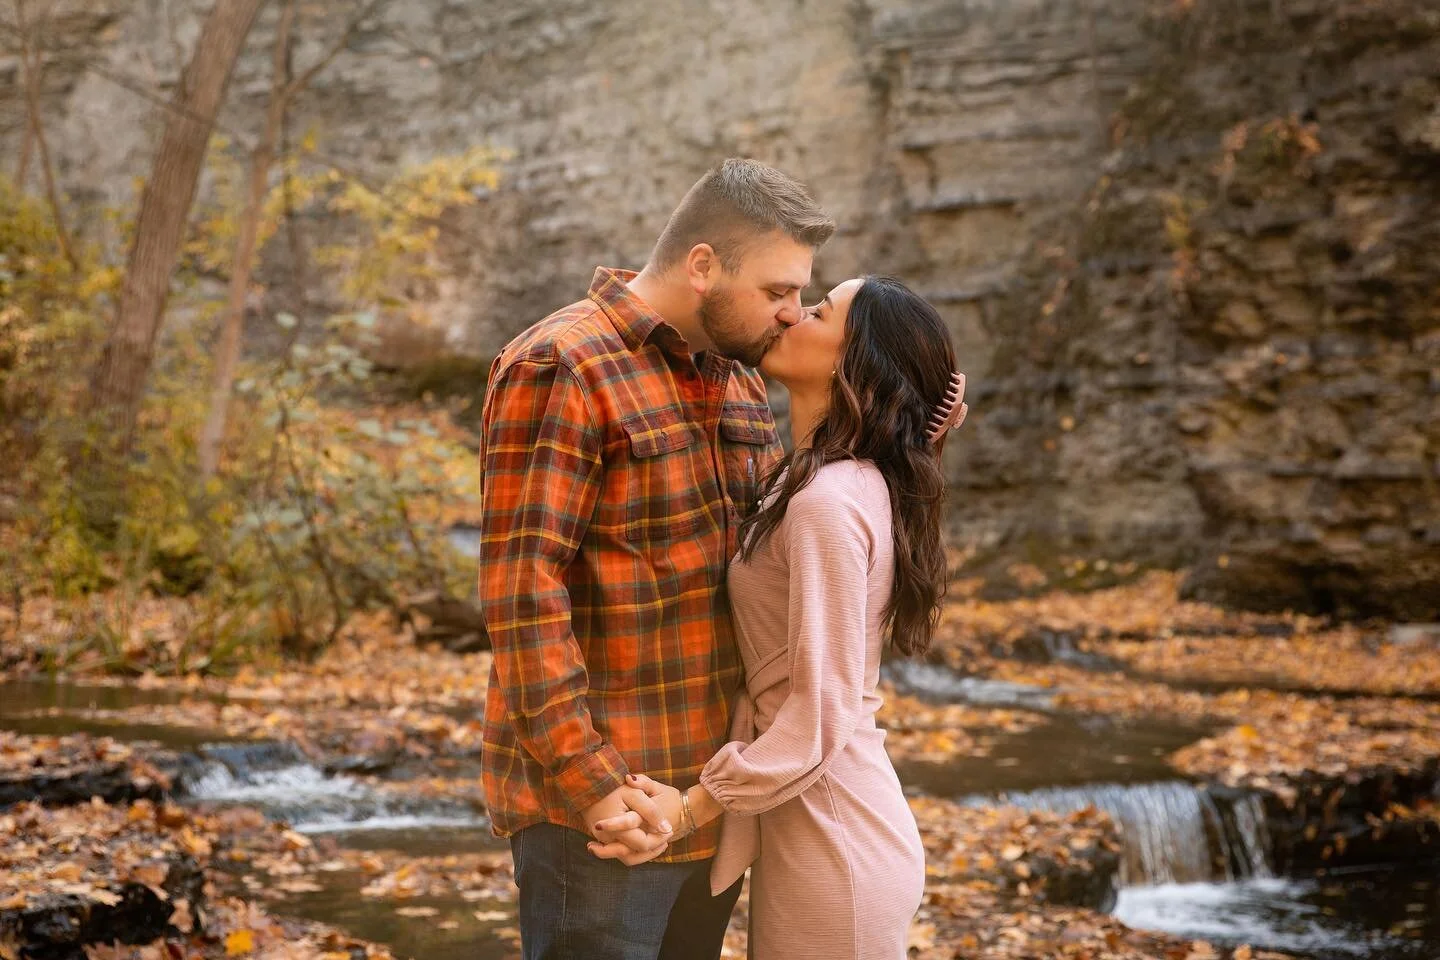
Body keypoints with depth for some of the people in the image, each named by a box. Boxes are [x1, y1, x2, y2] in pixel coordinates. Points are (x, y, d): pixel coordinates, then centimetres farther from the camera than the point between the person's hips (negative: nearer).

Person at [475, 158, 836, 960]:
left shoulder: (737, 379, 12)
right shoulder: (561, 369, -14)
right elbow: (521, 588, -19)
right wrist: (587, 779, -23)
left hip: (711, 796, 8)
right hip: (601, 804, -8)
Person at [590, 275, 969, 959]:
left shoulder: (828, 503, -21)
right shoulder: (847, 483, 7)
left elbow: (822, 712, -23)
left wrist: (690, 807, -19)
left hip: (833, 848, -9)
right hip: (821, 823, 9)